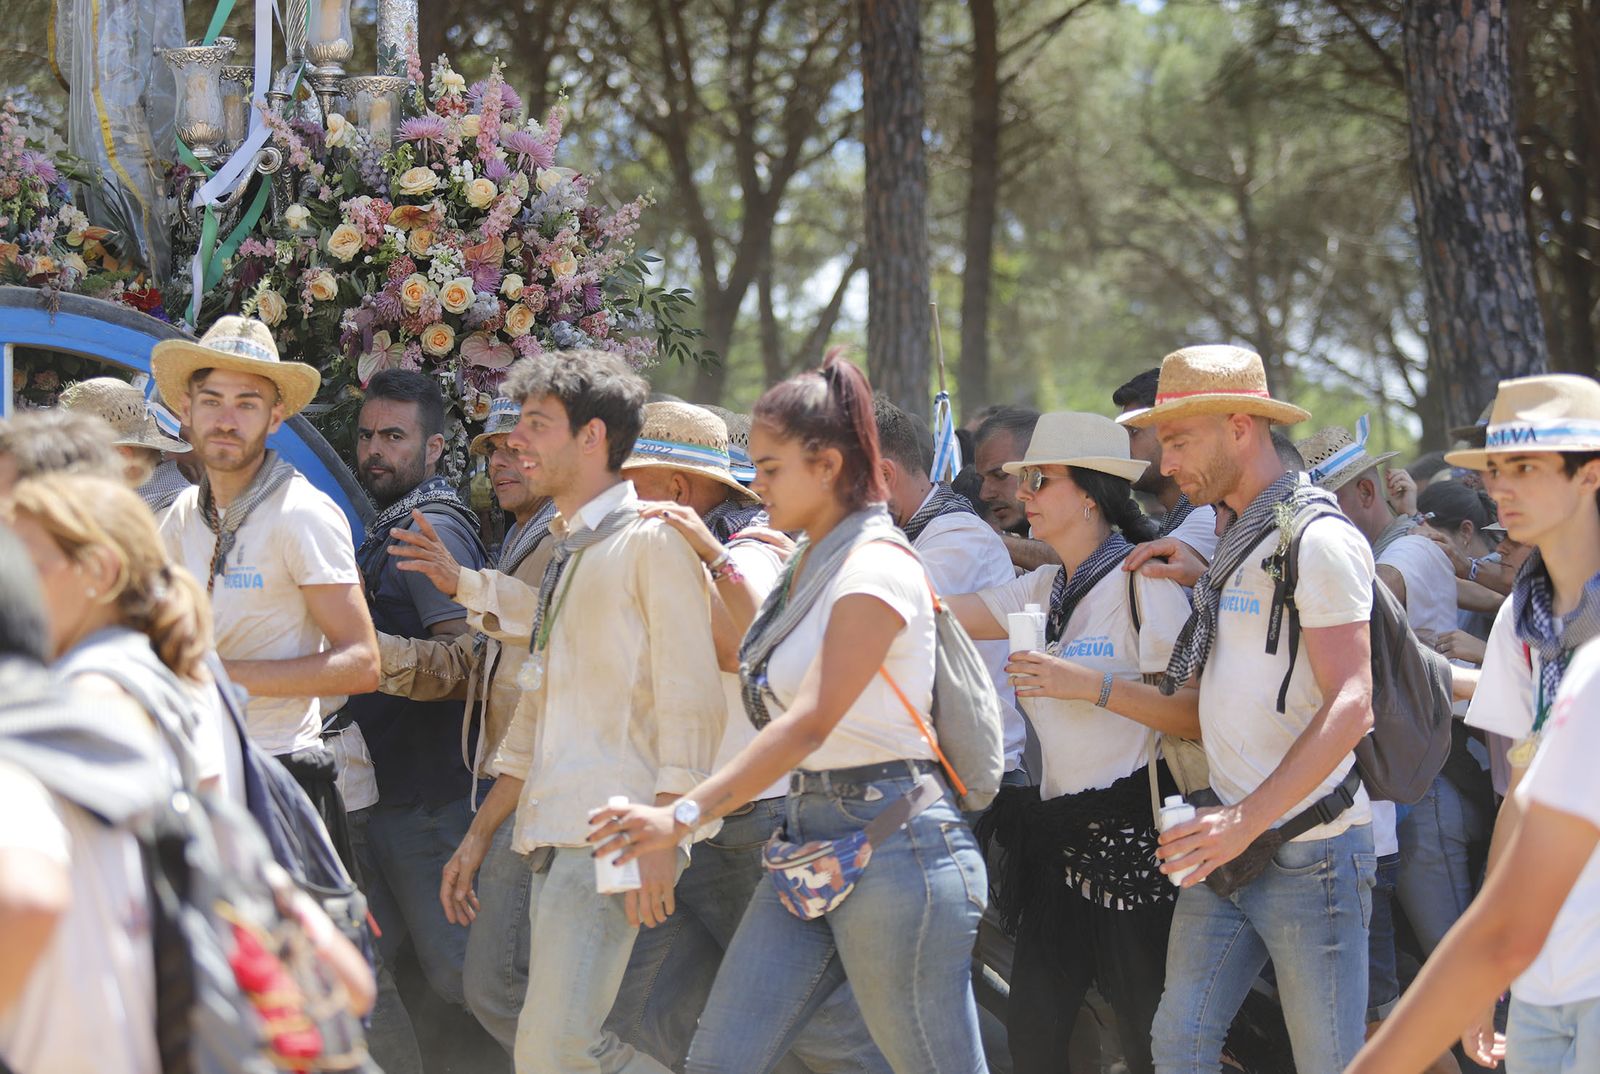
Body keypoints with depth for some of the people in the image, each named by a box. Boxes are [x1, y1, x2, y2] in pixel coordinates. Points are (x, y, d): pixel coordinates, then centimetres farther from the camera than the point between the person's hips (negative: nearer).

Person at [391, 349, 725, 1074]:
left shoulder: (651, 541, -5)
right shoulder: (567, 552, 21)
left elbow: (692, 702, -12)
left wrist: (663, 838, -19)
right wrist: (480, 833, 23)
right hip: (553, 839, 9)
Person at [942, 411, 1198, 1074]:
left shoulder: (1145, 581, -9)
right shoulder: (1044, 591, 13)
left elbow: (1198, 716, -17)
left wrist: (1091, 685, -23)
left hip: (1133, 837, -7)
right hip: (1059, 838, 8)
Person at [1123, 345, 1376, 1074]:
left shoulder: (1317, 541, -13)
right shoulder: (1235, 541, 16)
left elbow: (1350, 705, -21)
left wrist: (1248, 820, -26)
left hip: (1309, 849, -8)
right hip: (1230, 847, 8)